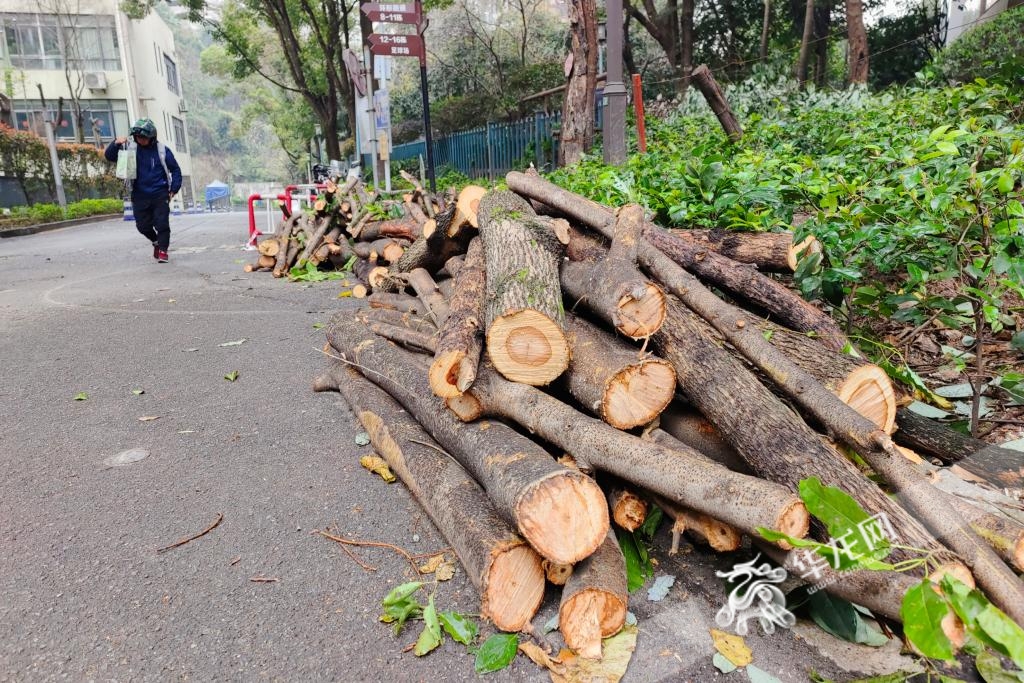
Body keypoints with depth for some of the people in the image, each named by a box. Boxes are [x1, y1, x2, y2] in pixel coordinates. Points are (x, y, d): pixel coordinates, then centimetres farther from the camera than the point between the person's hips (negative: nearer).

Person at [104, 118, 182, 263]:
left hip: (160, 194, -3)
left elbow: (175, 169, 5)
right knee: (143, 225, 7)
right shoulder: (130, 148, 2)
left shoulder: (162, 150, -2)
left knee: (162, 223, -8)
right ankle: (157, 241, 32)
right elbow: (109, 156, 4)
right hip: (140, 195, 3)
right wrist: (116, 143, -15)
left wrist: (174, 189, -1)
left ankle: (163, 251, 1)